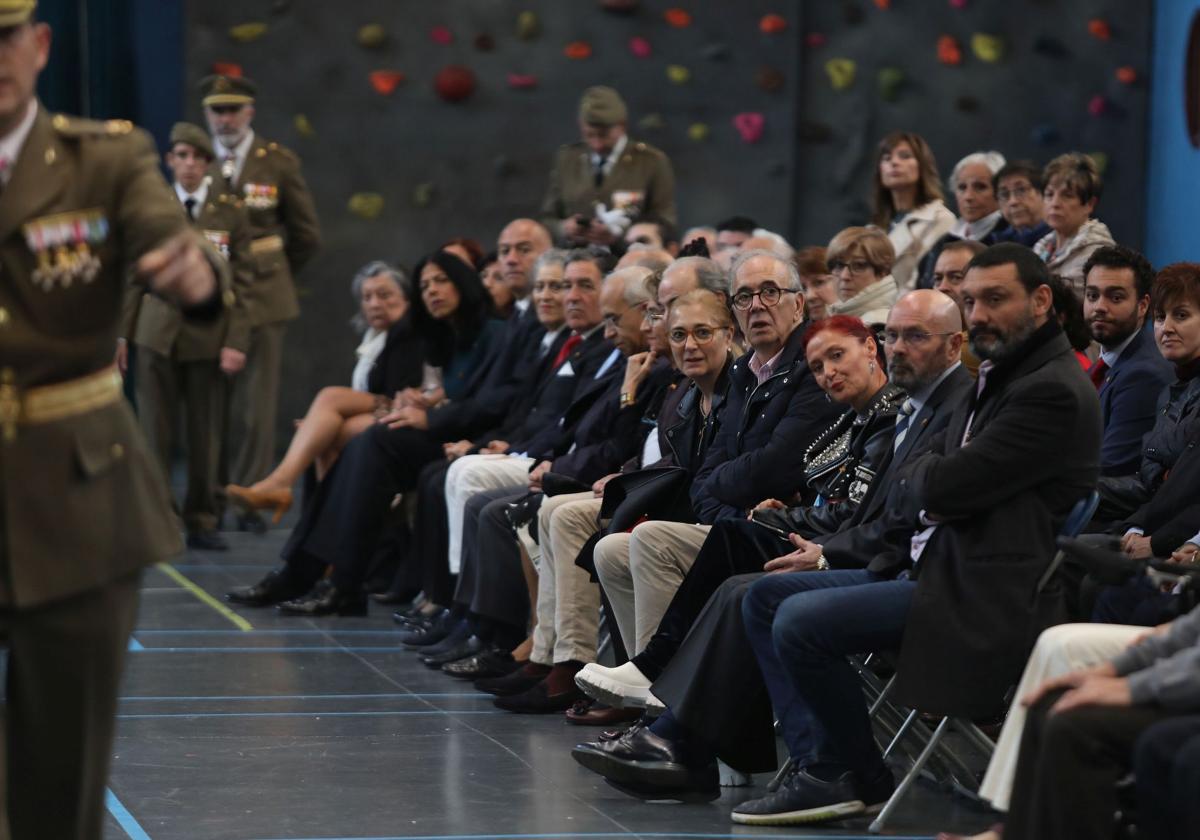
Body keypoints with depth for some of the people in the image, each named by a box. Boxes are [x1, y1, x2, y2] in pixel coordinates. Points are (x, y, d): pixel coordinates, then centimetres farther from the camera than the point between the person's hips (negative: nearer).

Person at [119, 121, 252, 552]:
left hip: (209, 335, 0)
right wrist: (120, 334, 3)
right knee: (154, 432, -1)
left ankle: (203, 522, 10)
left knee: (206, 435, 2)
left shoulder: (230, 213, 5)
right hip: (157, 332, 0)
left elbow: (241, 283, 2)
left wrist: (236, 341, -6)